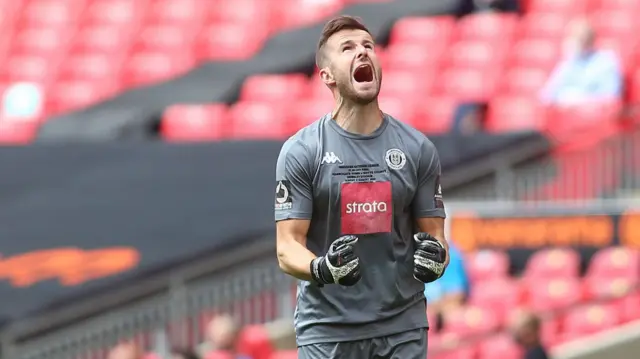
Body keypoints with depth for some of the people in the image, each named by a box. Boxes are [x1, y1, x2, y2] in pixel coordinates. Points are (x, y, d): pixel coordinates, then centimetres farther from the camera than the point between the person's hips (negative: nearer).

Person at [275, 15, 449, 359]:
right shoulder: (300, 151, -2)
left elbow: (433, 233, 10)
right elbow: (288, 247, -5)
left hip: (402, 330, 2)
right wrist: (322, 269, -26)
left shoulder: (417, 149, 6)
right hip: (327, 330, -2)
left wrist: (434, 256, -14)